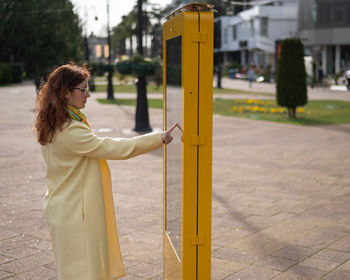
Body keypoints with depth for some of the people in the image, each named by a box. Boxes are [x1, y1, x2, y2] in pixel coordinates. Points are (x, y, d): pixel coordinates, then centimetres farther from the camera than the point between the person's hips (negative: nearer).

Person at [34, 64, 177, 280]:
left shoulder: (53, 125, 6)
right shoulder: (71, 131, -25)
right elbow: (114, 148, -23)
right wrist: (159, 139, -17)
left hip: (66, 209, 10)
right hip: (74, 212, -10)